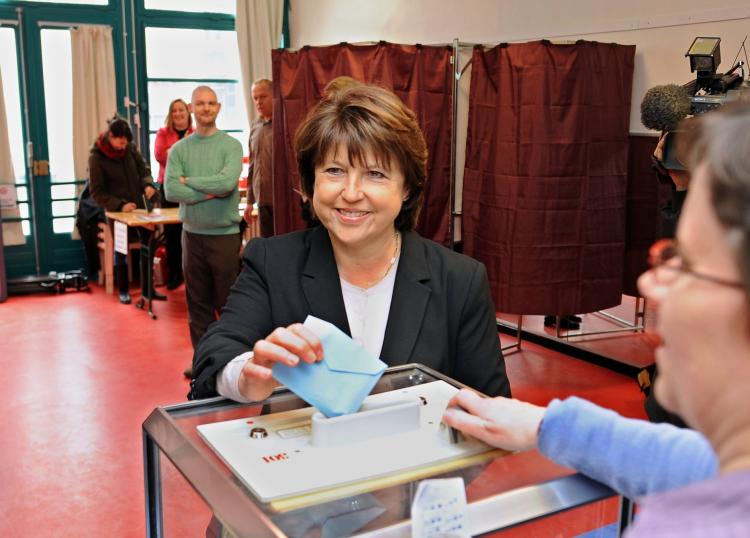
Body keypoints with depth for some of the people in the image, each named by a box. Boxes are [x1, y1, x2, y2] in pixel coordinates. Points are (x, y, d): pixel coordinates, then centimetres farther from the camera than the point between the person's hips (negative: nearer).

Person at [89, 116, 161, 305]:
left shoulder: (131, 148, -5)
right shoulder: (96, 157, -14)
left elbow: (144, 169, 5)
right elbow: (97, 192, -13)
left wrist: (148, 184, -17)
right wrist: (119, 205, -24)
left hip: (139, 206, 4)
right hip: (117, 210, -3)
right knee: (121, 250, 7)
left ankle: (147, 289, 17)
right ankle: (123, 290, 22)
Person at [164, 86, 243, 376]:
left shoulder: (231, 145, -2)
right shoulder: (179, 149, 5)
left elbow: (227, 182, -20)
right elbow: (171, 190, -8)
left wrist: (189, 181, -9)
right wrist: (210, 193, -14)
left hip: (225, 234, -3)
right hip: (192, 234, 3)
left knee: (228, 301, 3)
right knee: (197, 301, 10)